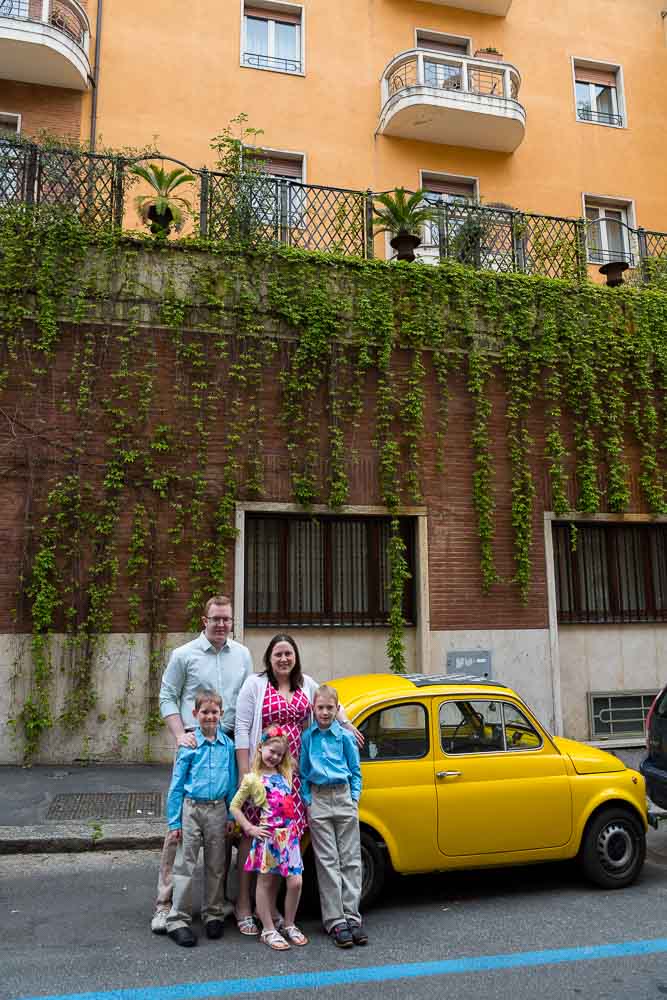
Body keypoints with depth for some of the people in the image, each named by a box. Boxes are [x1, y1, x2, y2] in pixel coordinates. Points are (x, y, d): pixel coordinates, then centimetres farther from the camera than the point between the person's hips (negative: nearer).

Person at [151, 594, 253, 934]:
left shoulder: (242, 655, 10)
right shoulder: (184, 655, 0)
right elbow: (167, 698, 3)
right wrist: (181, 735, -9)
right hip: (196, 745, -3)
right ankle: (164, 901, 6)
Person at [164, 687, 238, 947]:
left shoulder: (227, 745, 1)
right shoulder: (189, 745, -7)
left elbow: (232, 782, 8)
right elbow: (176, 786, -4)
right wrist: (174, 822, -5)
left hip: (217, 810, 3)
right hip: (191, 808, -3)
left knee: (216, 866, 13)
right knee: (185, 865, 2)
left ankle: (213, 914, 28)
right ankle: (178, 920, 12)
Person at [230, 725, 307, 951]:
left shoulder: (286, 773, 11)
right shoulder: (252, 779, -2)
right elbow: (234, 806, 0)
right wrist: (249, 828, -6)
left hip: (289, 833, 4)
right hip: (268, 835, -4)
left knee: (295, 882, 1)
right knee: (265, 883, 6)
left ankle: (289, 925, 21)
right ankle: (269, 930, 18)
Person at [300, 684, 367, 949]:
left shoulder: (345, 736, 3)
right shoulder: (307, 737, 5)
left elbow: (355, 771, 8)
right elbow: (304, 772, 9)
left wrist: (354, 798, 0)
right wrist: (307, 800, 1)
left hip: (344, 796, 0)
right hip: (319, 800, 0)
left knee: (350, 860, 3)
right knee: (327, 862, 1)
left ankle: (352, 917, 11)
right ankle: (335, 921, 6)